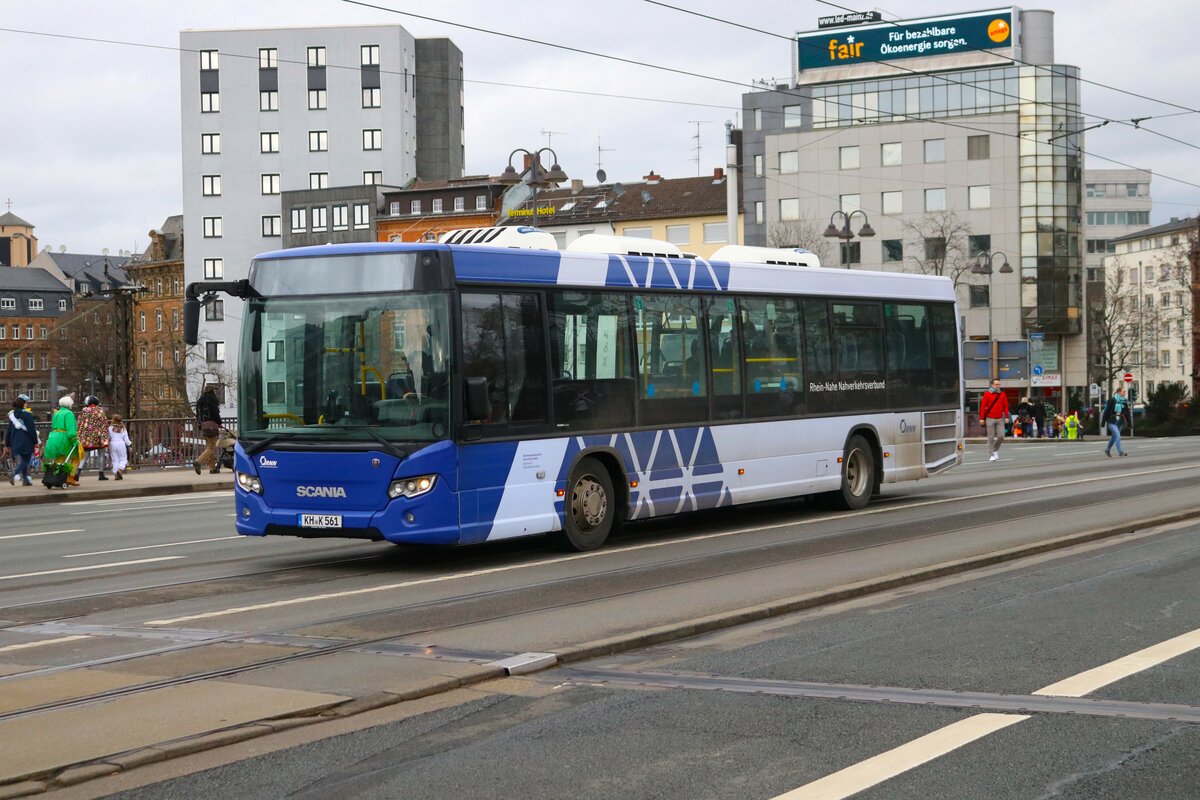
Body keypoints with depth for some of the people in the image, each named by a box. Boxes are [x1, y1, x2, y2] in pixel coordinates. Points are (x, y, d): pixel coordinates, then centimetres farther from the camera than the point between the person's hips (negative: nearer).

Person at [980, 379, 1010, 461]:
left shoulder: (1002, 395, 9)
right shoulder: (987, 394, 0)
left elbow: (1006, 406, 8)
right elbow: (983, 406, -2)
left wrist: (1007, 417, -2)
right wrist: (982, 418, -7)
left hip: (1000, 419, 3)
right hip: (990, 419, -3)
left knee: (1001, 436, -3)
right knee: (991, 437, -1)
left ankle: (995, 450, 21)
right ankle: (991, 454, 4)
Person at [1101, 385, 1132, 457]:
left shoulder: (1124, 401, 3)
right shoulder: (1112, 400, -12)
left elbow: (1127, 413, 8)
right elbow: (1106, 411, -9)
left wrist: (1130, 423, 4)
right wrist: (1103, 422, -9)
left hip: (1120, 422, 6)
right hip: (1111, 422, -6)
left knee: (1114, 436, 15)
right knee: (1117, 435, -17)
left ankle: (1107, 450, 33)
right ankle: (1120, 451, -16)